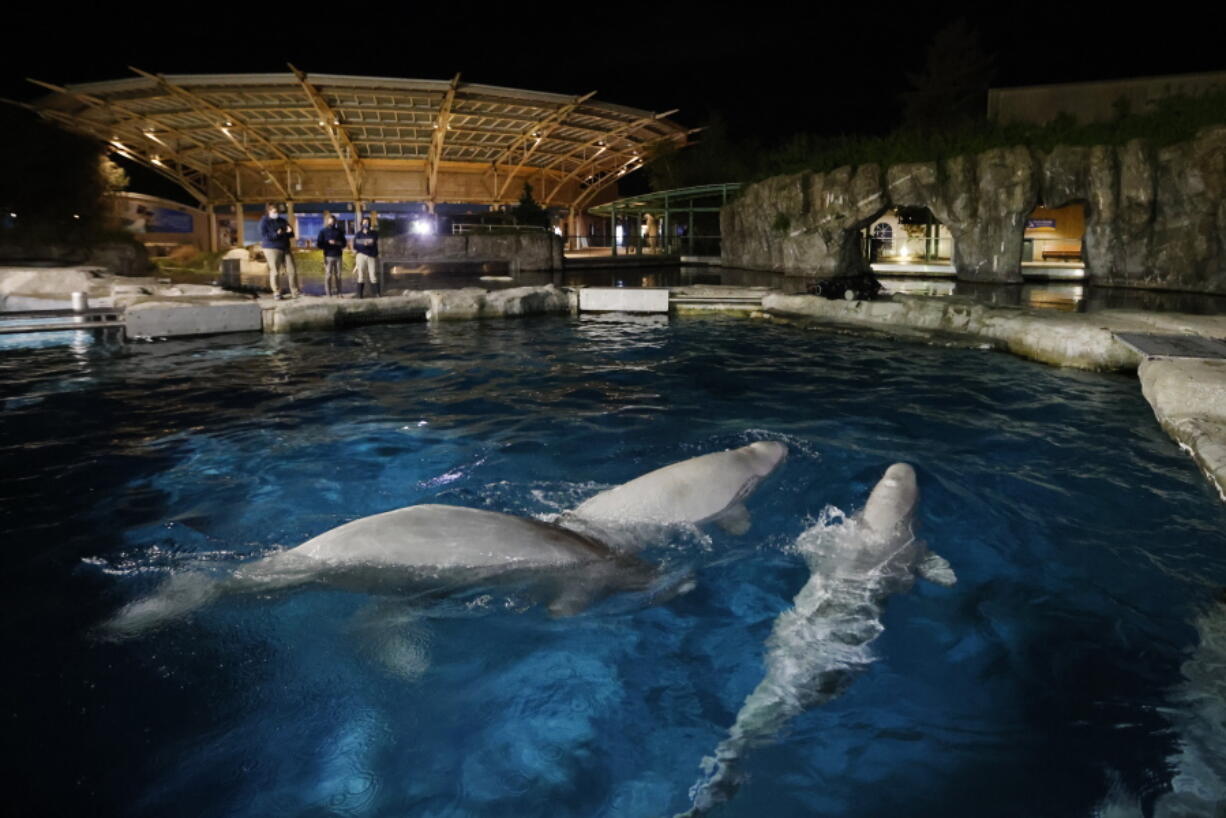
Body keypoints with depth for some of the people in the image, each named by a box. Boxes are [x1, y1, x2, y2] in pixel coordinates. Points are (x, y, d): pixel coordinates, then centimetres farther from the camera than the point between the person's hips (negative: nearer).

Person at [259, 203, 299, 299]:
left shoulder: (282, 221, 17)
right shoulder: (264, 222, -1)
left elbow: (291, 234, 16)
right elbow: (264, 236, -13)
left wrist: (289, 231, -9)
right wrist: (276, 234, -25)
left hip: (285, 248, 6)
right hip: (272, 249, -5)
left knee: (292, 270, -1)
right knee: (274, 271, -6)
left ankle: (294, 292, 5)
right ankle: (276, 292, 3)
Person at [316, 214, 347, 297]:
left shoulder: (339, 231, 12)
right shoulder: (323, 232, 5)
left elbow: (344, 243, 12)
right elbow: (318, 244, 0)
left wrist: (339, 243, -7)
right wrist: (328, 243, -10)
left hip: (338, 256, 3)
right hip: (328, 256, -3)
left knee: (338, 275, 4)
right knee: (328, 275, -5)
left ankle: (337, 292, 9)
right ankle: (328, 293, -3)